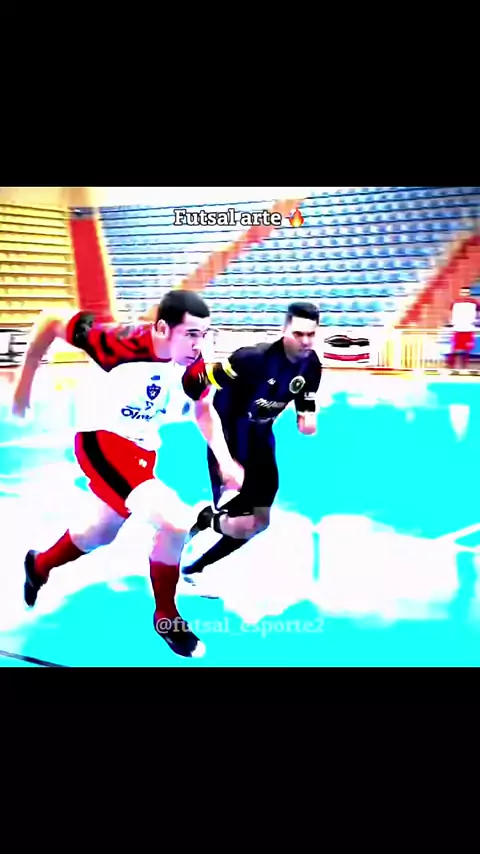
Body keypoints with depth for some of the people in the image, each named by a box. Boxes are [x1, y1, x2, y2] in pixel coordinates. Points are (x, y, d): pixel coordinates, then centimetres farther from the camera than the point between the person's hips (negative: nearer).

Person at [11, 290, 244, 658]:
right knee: (174, 521, -23)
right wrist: (25, 380, -9)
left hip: (142, 450, 7)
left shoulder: (192, 362, -11)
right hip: (102, 441, -7)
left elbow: (204, 410, 7)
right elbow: (51, 321, -19)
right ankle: (167, 618, 0)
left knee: (102, 532, 27)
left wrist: (224, 460, -7)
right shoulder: (122, 344, -29)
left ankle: (39, 566, 57)